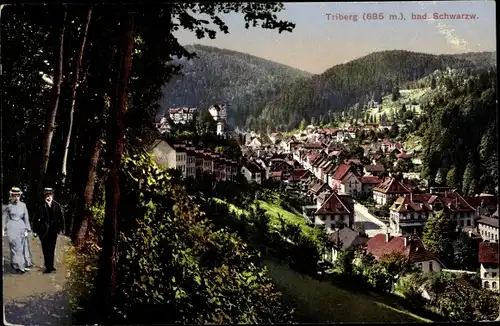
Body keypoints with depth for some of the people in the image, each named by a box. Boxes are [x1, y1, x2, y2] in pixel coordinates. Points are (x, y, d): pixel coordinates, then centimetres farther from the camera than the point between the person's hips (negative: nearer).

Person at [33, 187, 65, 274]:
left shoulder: (57, 205, 2)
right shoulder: (41, 205, -5)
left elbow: (61, 217, 4)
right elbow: (36, 218, -4)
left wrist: (62, 229, 2)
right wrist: (35, 230, -6)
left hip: (53, 230, 3)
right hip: (44, 230, -3)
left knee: (52, 249, 12)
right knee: (46, 250, -2)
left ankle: (51, 266, 23)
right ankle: (48, 267, 3)